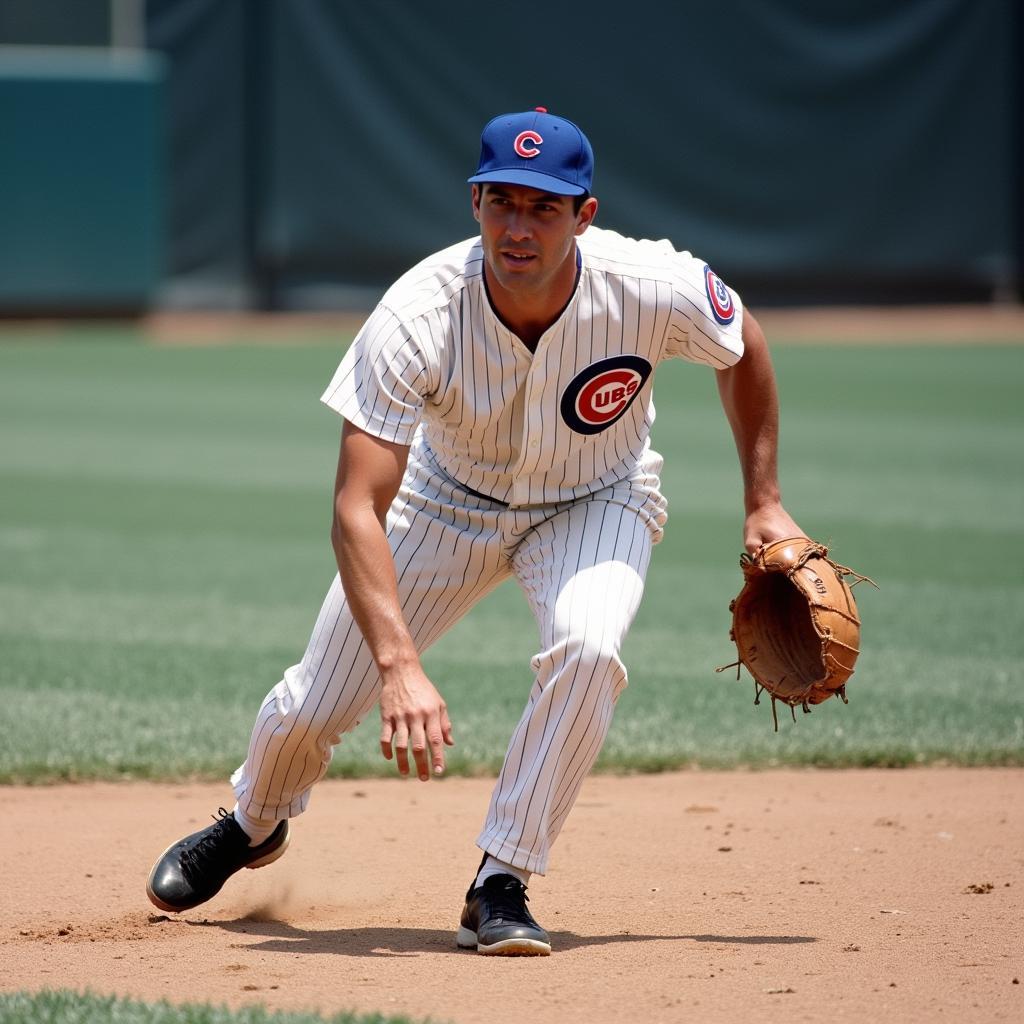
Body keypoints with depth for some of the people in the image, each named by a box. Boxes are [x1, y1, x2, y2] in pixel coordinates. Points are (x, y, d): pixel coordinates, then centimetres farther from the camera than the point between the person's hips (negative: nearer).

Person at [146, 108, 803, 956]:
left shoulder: (654, 288, -32)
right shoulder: (417, 316, -36)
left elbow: (743, 346, -6)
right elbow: (358, 510, -39)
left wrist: (764, 502, -4)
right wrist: (399, 664, -50)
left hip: (597, 500, 0)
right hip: (450, 498, 0)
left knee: (586, 648, -33)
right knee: (312, 707, 2)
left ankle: (502, 886, -17)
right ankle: (254, 825, 40)